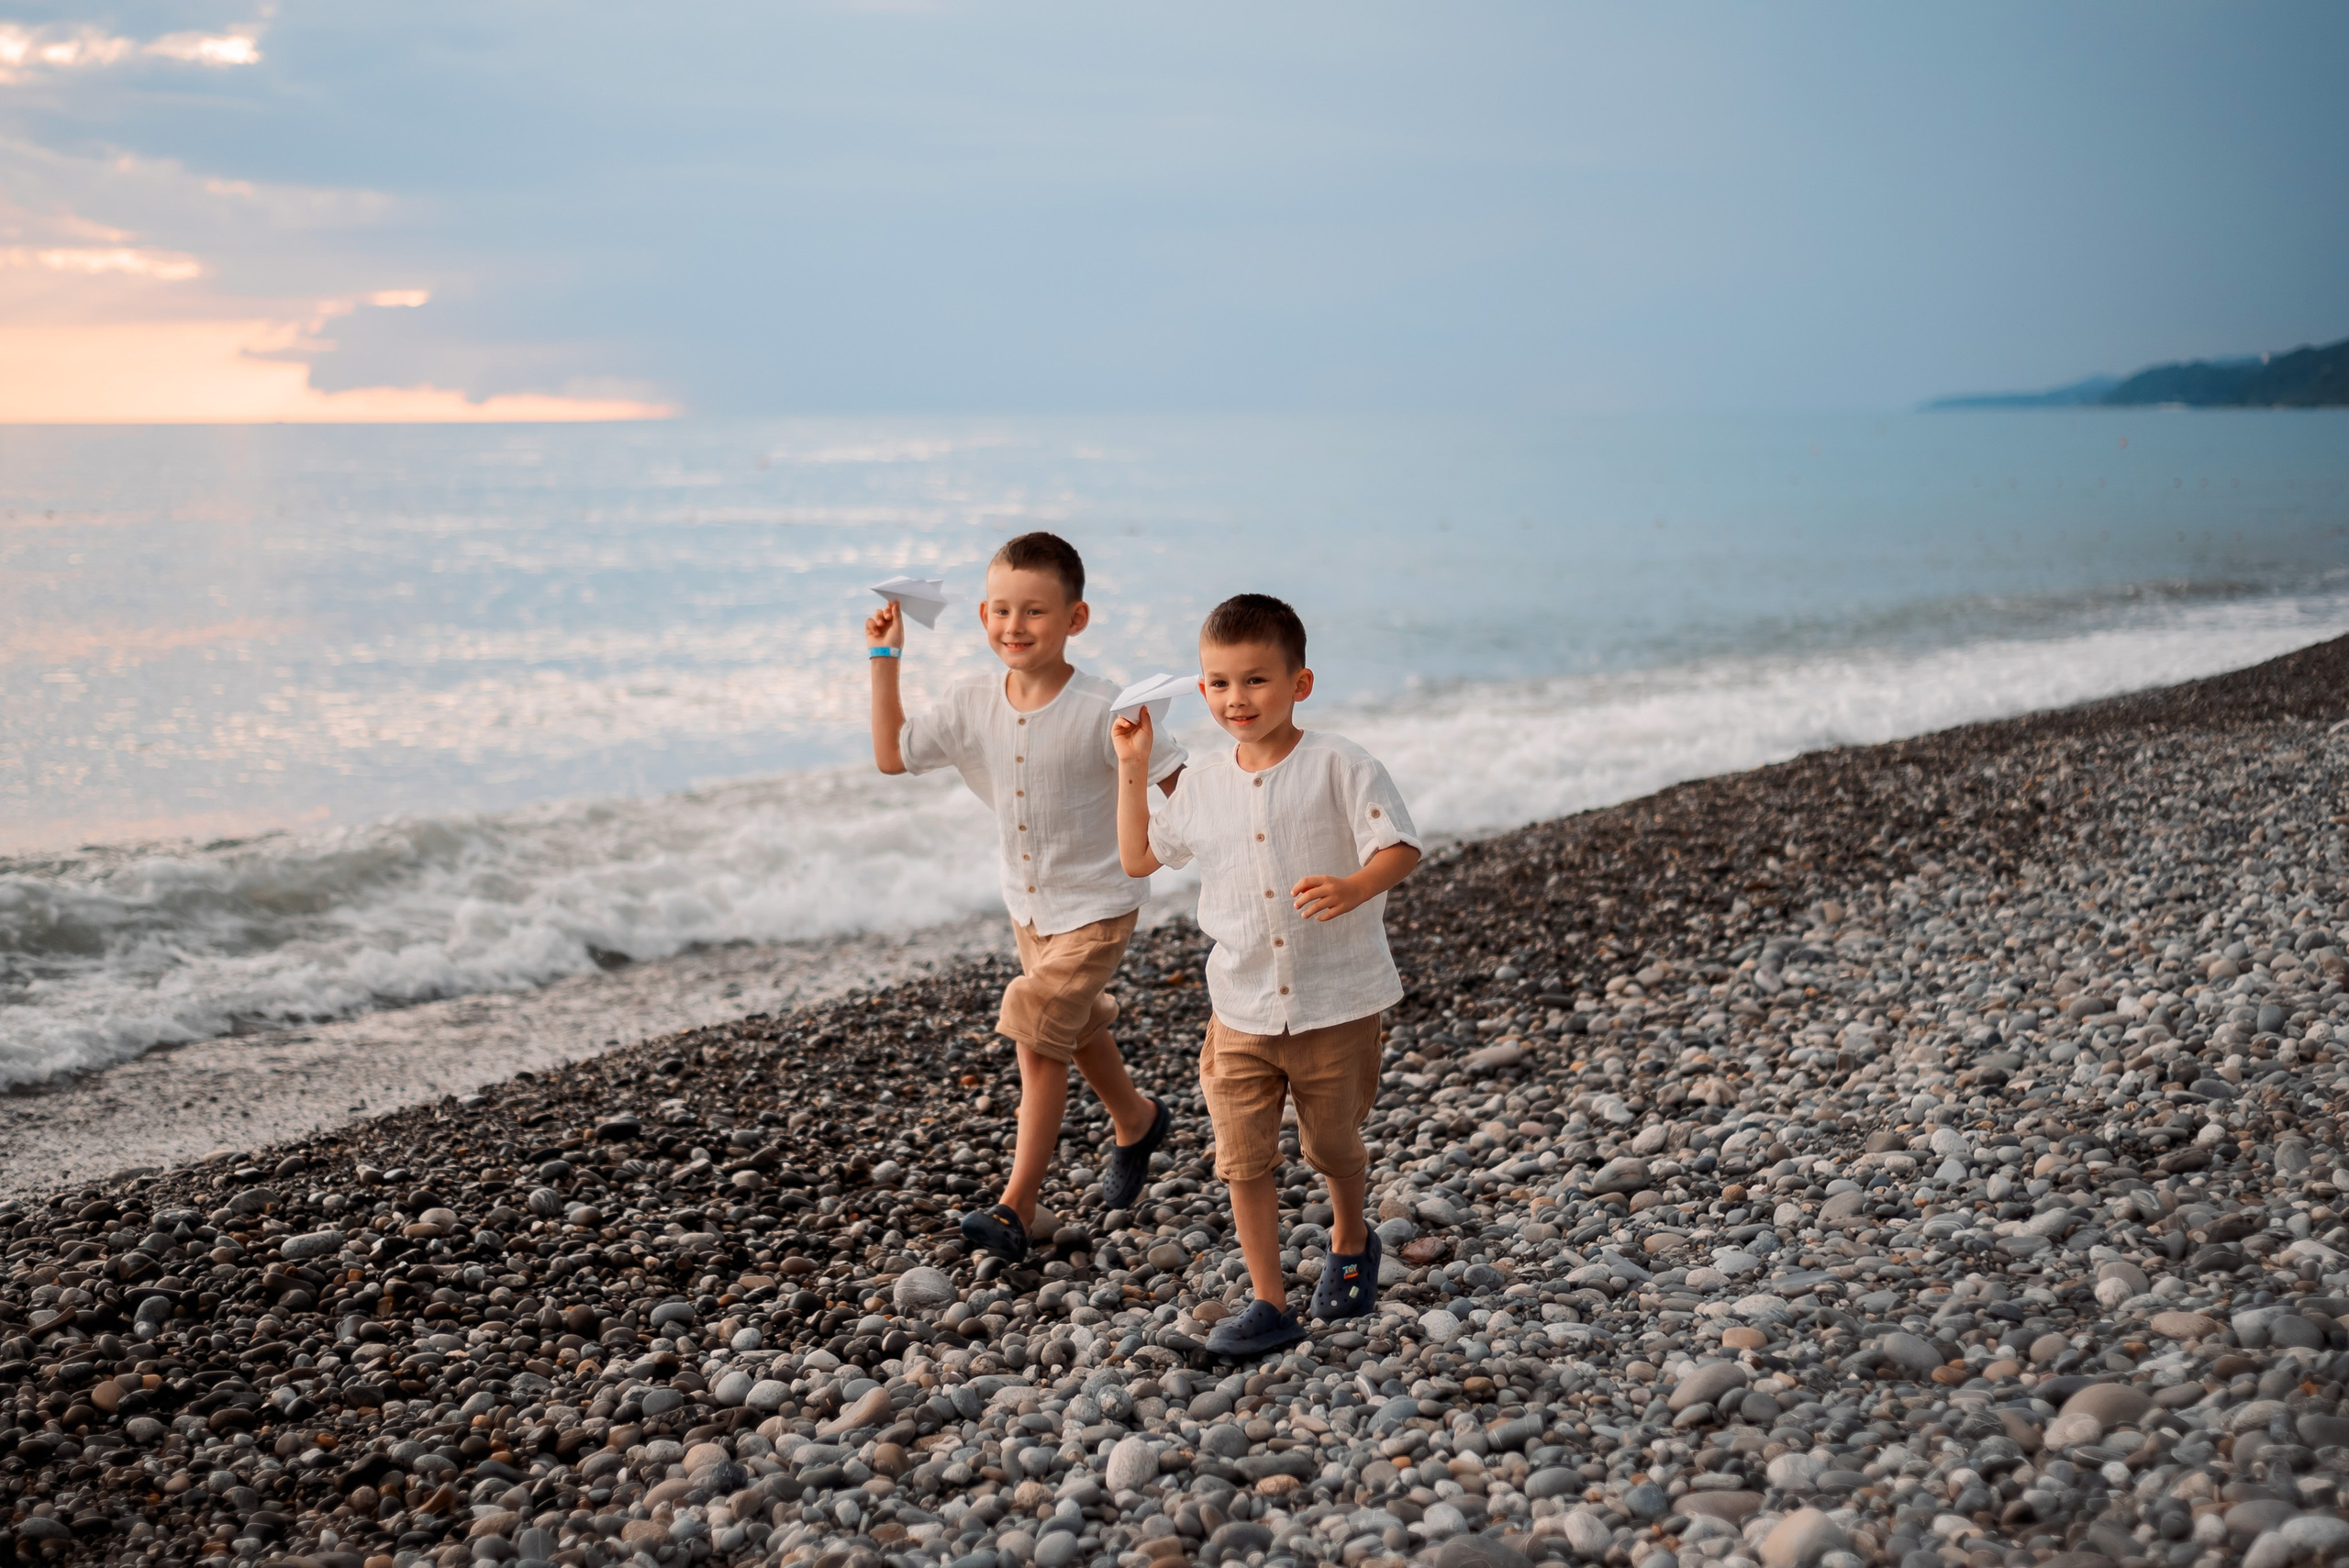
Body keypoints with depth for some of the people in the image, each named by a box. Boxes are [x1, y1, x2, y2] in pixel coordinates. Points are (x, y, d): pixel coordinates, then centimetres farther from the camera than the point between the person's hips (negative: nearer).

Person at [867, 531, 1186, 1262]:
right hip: (1027, 904, 6)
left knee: (1037, 1037, -13)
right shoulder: (973, 705, -8)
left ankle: (1016, 1204, -4)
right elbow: (892, 755, 0)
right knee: (1077, 1030, 22)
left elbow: (1177, 779, -19)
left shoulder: (1101, 712, -24)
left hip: (1095, 906, -6)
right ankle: (1138, 1122, 50)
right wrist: (885, 660, -4)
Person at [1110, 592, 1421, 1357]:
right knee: (1243, 1157, -1)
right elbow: (1139, 858, 16)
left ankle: (1350, 1238, 45)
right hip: (1242, 1010, 3)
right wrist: (1133, 769, 7)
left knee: (1331, 1144, 14)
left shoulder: (1339, 767, -11)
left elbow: (1400, 849, -15)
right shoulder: (1202, 785, 4)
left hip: (1338, 1005, -3)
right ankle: (1270, 1303, 10)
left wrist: (1353, 888, -35)